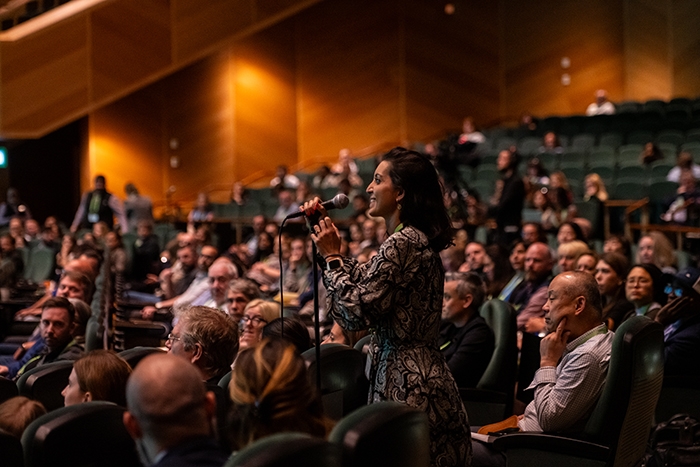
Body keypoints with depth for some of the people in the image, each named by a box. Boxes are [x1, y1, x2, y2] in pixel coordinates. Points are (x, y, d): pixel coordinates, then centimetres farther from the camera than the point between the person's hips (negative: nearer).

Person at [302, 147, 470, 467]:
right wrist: (330, 247, 19)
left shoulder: (402, 243, -17)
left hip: (407, 385, -10)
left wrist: (331, 256, -7)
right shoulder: (417, 239, 14)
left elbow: (355, 314, -17)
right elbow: (362, 281, 22)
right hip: (422, 376, 10)